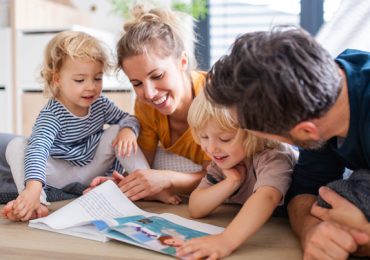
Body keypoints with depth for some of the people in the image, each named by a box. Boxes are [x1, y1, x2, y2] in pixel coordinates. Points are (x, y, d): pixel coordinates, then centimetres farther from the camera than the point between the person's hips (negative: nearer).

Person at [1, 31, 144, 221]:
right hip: (60, 174, -4)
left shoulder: (101, 104, -7)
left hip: (94, 169, 4)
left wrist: (128, 130, -25)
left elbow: (127, 118, 3)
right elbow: (38, 149, -41)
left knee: (116, 130, -14)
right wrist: (33, 187, -59)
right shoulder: (51, 115, -25)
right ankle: (37, 203, -37)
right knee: (17, 145, -24)